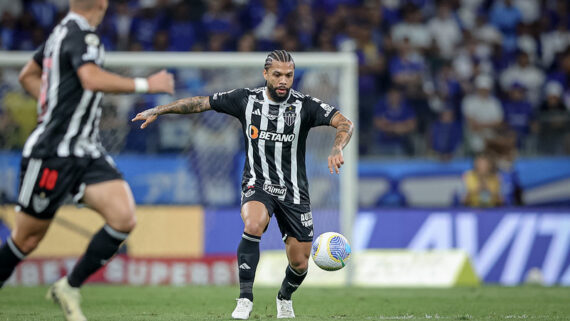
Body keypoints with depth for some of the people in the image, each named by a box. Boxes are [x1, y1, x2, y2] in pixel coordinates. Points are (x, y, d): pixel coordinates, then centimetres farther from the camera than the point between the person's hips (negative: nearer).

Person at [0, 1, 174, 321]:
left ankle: (70, 287, 2)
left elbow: (28, 75, 27)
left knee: (124, 218, -9)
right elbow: (92, 79, -35)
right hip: (54, 153, -8)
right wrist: (146, 85, -28)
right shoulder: (81, 34, -15)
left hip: (87, 150, 8)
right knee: (29, 236, 3)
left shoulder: (64, 31, 13)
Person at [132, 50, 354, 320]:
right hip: (257, 185, -1)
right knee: (253, 226, -34)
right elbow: (200, 103, 4)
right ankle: (245, 299, -26)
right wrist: (157, 111, 6)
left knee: (299, 263, 2)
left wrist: (337, 149, -34)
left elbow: (344, 123, -14)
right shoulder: (246, 100, -4)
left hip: (293, 192, 1)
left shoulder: (304, 105, -8)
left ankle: (285, 298, 37)